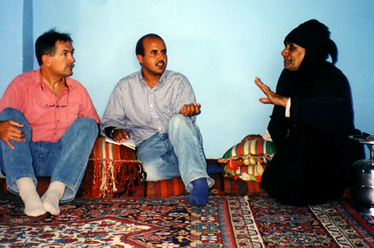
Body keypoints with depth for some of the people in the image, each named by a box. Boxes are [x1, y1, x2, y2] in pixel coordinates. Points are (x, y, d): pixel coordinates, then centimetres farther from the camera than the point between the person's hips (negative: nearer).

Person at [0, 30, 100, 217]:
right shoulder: (22, 84, 2)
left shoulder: (78, 90, 12)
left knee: (86, 124, -21)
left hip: (59, 158, 2)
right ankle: (27, 190, -42)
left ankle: (55, 191, -38)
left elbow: (94, 124, 14)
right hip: (23, 157, -1)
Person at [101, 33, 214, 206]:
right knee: (150, 170, -36)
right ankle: (194, 169, -15)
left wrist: (186, 112, -31)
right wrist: (114, 130, -13)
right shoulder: (125, 87, 9)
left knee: (178, 120, -35)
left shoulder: (178, 81, 6)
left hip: (179, 142, 0)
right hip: (148, 144, 0)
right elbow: (109, 121, 11)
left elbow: (183, 121, -5)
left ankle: (198, 180, -42)